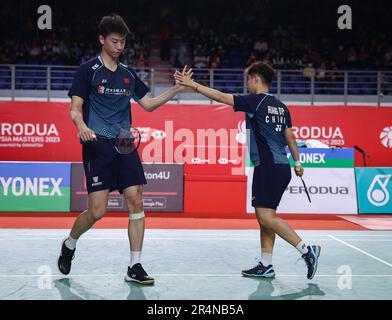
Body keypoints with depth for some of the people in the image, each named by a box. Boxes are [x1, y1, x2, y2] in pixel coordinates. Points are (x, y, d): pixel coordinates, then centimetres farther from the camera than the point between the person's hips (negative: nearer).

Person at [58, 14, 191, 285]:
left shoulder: (128, 74, 15)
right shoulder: (88, 70, 0)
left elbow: (148, 104, 21)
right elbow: (75, 108, -4)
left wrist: (176, 89, 9)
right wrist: (81, 125, -26)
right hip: (97, 145, -5)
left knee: (136, 201, -5)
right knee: (97, 210, -8)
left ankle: (135, 267, 3)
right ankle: (69, 245, 23)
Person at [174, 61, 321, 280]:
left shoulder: (255, 101, -8)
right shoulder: (280, 106, 16)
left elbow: (220, 97, -9)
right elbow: (290, 137, 18)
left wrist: (192, 84, -4)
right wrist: (297, 162, 25)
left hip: (268, 167, -9)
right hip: (282, 168, 9)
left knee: (266, 217, -10)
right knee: (265, 216, 11)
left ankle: (307, 250, -12)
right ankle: (266, 266, 13)